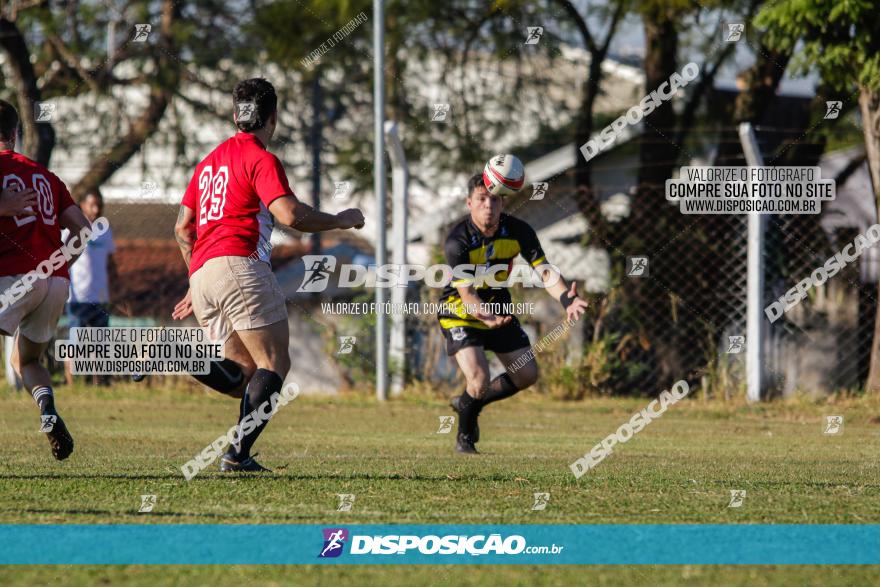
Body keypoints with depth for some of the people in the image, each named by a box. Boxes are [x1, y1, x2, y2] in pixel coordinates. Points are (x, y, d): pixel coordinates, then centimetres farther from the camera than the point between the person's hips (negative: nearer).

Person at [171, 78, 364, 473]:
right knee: (274, 364, -5)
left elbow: (183, 226, 25)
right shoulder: (261, 160, -3)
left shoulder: (210, 162, 24)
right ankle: (238, 454, -19)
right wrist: (341, 220, 0)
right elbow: (290, 215, -16)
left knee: (247, 378, 11)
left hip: (203, 274, 8)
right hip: (240, 266, -8)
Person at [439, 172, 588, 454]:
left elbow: (544, 271, -18)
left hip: (498, 307, 6)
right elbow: (466, 294, -32)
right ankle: (465, 436, 6)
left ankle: (468, 404, 30)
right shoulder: (457, 242, -28)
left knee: (527, 375, 7)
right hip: (461, 312, -6)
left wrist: (566, 298, -39)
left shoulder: (517, 231, -14)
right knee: (479, 379, -22)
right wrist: (485, 316, -54)